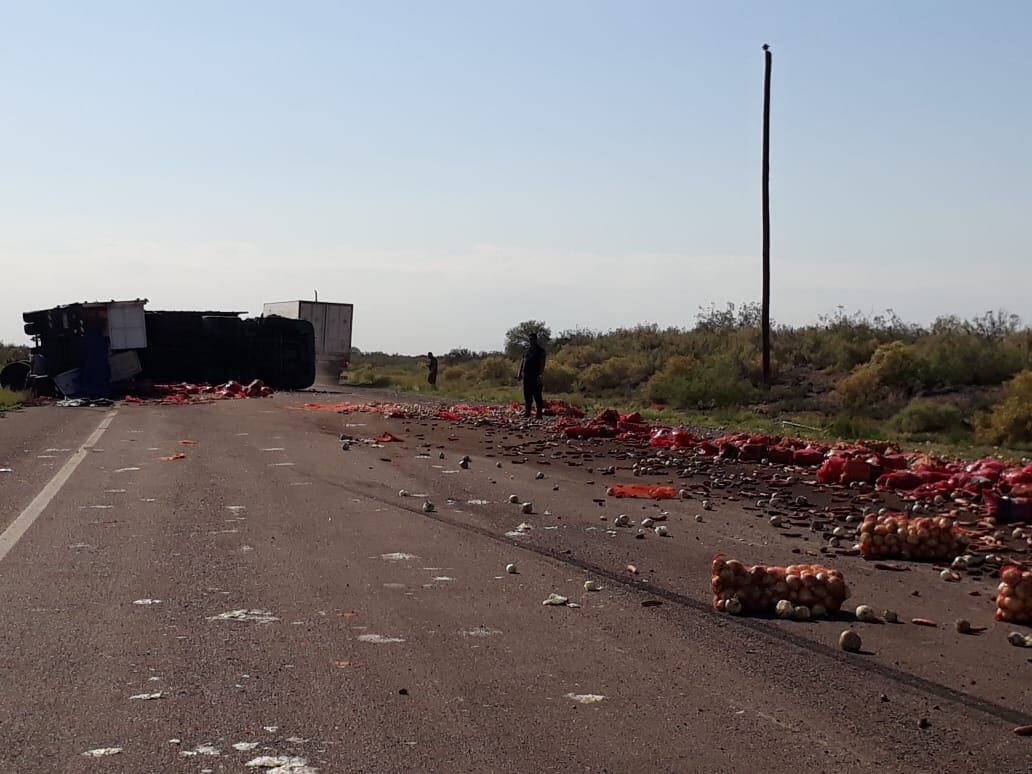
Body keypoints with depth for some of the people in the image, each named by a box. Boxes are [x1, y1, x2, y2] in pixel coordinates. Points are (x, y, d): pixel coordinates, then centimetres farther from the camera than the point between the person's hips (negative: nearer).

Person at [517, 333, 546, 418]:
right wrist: (519, 373, 13)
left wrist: (540, 375, -20)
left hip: (535, 377, -6)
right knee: (527, 395, 9)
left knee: (537, 395, -6)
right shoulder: (527, 350, 16)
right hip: (526, 376, 7)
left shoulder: (540, 351, -3)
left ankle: (539, 413, -4)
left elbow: (542, 363, -11)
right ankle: (527, 412, 15)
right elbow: (522, 362, 20)